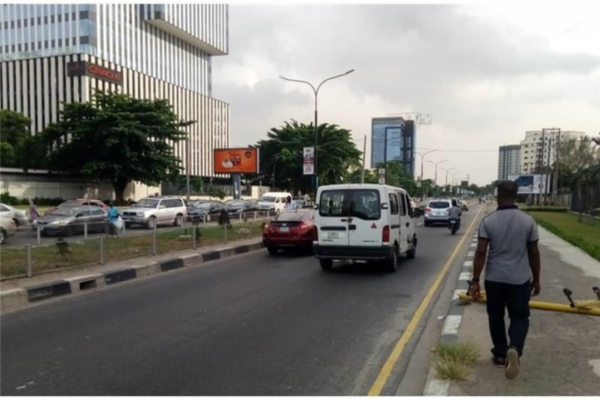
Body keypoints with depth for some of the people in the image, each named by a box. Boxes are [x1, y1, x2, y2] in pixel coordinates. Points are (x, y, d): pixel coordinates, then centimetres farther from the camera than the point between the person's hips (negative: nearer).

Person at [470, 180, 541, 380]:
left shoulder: (488, 221, -8)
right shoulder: (528, 221, -5)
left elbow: (480, 253, -10)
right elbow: (534, 254, 0)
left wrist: (475, 280, -5)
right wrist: (536, 280, 11)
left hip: (494, 278, 0)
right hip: (520, 279, 0)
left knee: (496, 317, 16)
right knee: (520, 317, 10)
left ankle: (500, 355, 24)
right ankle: (514, 348, -14)